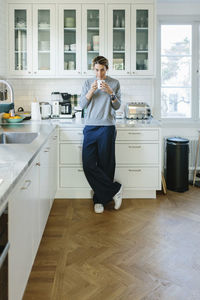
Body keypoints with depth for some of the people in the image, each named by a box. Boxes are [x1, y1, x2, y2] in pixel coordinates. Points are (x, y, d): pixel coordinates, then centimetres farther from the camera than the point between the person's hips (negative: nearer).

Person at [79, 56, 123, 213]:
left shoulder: (114, 83, 7)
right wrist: (91, 91, -10)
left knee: (105, 165, 0)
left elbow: (117, 106, 2)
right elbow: (82, 105, 5)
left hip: (107, 128, -2)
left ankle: (101, 199, 14)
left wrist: (110, 92, -14)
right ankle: (115, 189, 5)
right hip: (90, 127, 3)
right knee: (88, 165, -6)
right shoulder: (88, 83, 12)